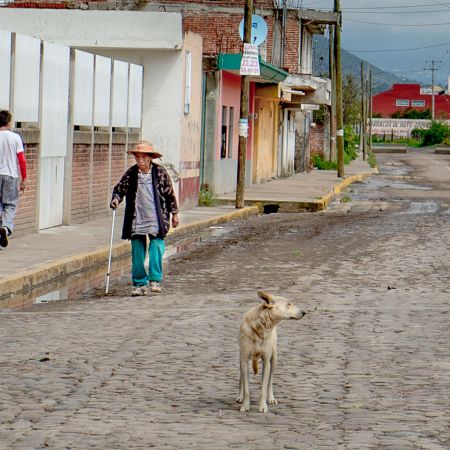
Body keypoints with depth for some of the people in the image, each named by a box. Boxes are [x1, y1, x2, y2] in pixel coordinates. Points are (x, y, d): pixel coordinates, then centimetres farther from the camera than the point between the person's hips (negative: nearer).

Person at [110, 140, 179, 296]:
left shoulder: (160, 172, -1)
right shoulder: (130, 173, 2)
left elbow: (170, 194, 7)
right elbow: (119, 189, 8)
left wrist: (174, 213, 11)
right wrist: (115, 199, -13)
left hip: (156, 219, -2)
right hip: (136, 220, 2)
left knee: (156, 247, -12)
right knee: (137, 252, 4)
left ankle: (155, 280, -4)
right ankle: (139, 284, 12)